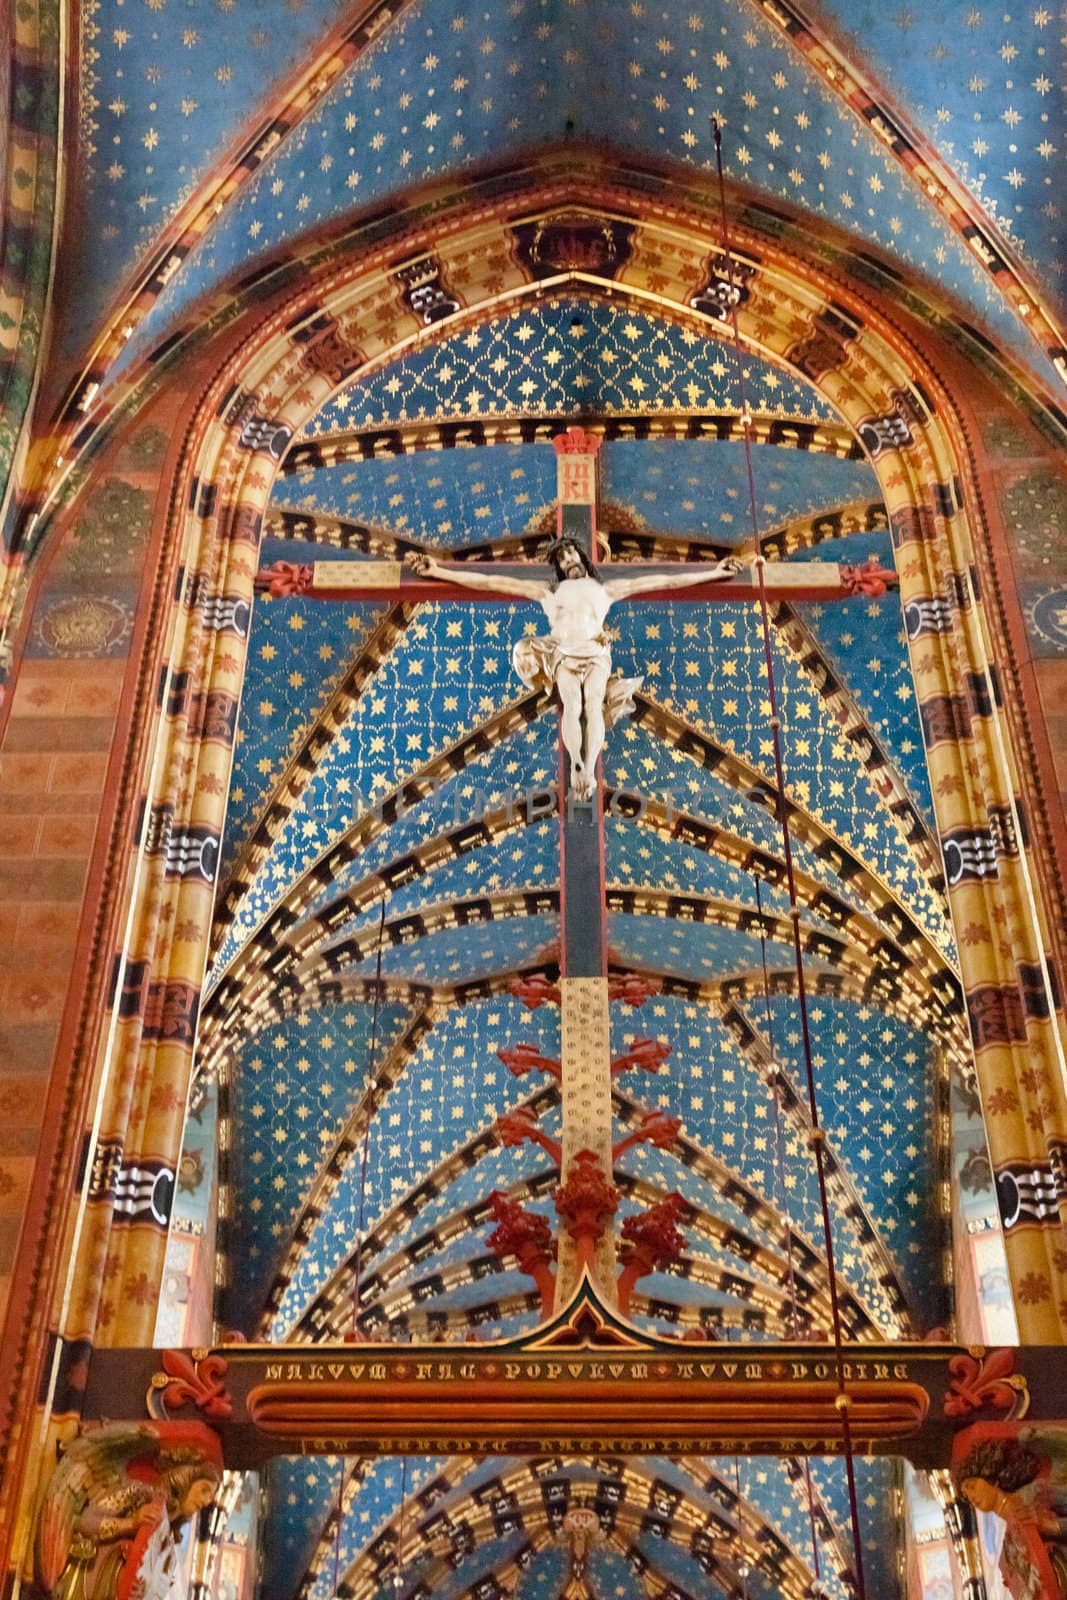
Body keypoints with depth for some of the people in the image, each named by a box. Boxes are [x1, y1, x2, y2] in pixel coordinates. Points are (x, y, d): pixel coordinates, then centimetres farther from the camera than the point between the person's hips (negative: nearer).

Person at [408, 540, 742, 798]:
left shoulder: (606, 588, 24)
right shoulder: (549, 591, 23)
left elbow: (665, 581, 22)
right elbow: (491, 582, 16)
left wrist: (716, 572, 19)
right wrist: (438, 571, 10)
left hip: (596, 653, 0)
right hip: (564, 654, 0)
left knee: (594, 703, -27)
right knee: (572, 704, -28)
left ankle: (589, 768, -46)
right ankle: (577, 764, -51)